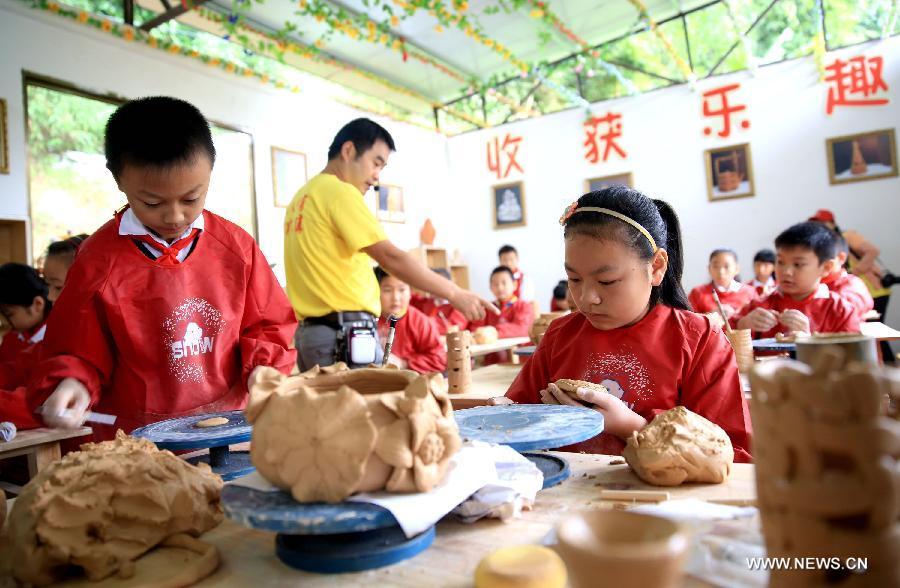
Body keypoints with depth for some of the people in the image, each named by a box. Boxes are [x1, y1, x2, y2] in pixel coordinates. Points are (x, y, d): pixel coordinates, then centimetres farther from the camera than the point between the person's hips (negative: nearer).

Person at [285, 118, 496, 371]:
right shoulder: (339, 191, -10)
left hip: (310, 332, 9)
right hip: (345, 335, -9)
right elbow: (391, 258, -18)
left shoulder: (303, 196, 18)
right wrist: (455, 294, -15)